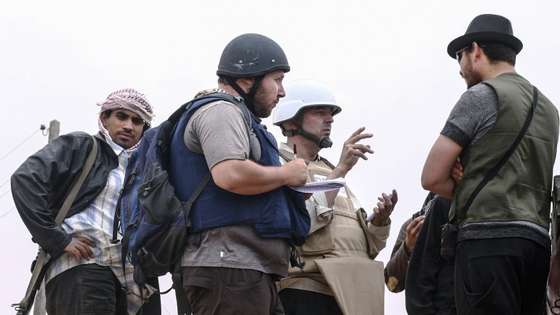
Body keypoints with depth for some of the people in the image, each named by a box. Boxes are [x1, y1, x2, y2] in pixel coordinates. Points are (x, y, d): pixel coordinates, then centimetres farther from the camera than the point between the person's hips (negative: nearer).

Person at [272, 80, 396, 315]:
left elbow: (366, 247, 23)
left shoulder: (328, 171, 26)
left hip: (355, 294, 7)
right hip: (309, 292, -7)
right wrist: (340, 169, -15)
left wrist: (379, 221, 2)